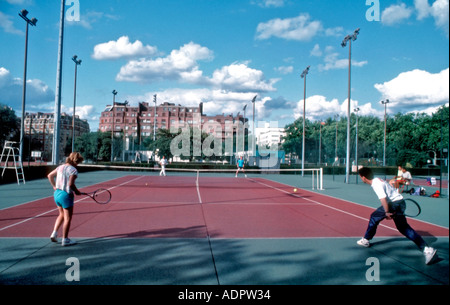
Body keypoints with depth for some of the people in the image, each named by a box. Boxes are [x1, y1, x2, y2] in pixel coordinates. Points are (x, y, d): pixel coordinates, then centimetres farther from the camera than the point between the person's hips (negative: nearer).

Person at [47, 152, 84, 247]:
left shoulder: (60, 167, 8)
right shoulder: (73, 170, -15)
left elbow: (49, 176, 16)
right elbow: (71, 184, -24)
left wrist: (54, 186, 17)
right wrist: (77, 191, -8)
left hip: (57, 193, 8)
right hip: (66, 195, -8)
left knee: (62, 214, 26)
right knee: (67, 218, 5)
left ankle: (54, 233, 19)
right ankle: (65, 240, 11)